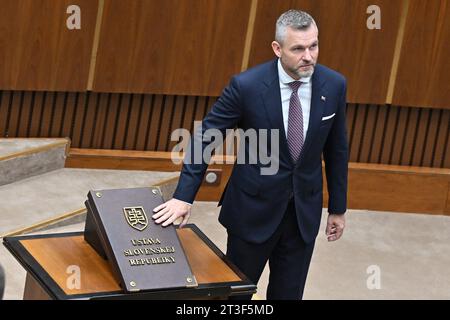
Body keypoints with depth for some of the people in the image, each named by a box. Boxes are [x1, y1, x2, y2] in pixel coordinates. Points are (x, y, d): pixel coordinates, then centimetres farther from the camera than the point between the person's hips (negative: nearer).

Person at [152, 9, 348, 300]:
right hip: (254, 207, -2)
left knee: (288, 294, 12)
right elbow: (206, 137, -11)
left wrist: (338, 207, 9)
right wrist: (184, 197, -16)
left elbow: (336, 148, 4)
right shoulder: (247, 85, -18)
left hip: (305, 210, 3)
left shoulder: (334, 85, -8)